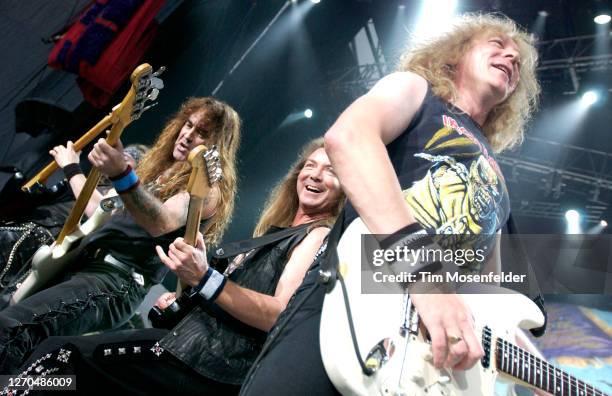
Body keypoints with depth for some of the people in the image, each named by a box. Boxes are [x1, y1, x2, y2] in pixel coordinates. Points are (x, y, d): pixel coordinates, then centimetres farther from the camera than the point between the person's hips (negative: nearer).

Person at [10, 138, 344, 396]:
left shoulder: (322, 236, -7)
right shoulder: (276, 230, 20)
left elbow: (283, 314, -21)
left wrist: (204, 279, -29)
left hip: (213, 368, -8)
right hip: (193, 335, 8)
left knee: (60, 354, -12)